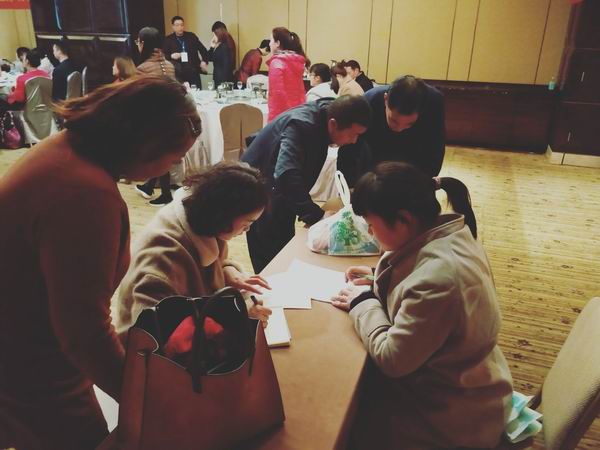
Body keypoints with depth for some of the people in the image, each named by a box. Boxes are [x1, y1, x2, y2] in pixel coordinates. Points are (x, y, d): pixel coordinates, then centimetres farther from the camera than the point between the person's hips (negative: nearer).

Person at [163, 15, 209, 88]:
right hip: (178, 74, -2)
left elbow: (202, 49, 17)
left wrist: (204, 61, 4)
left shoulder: (191, 36, 10)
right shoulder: (168, 39, 5)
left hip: (193, 72, 2)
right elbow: (163, 55, 6)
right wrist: (171, 56, -13)